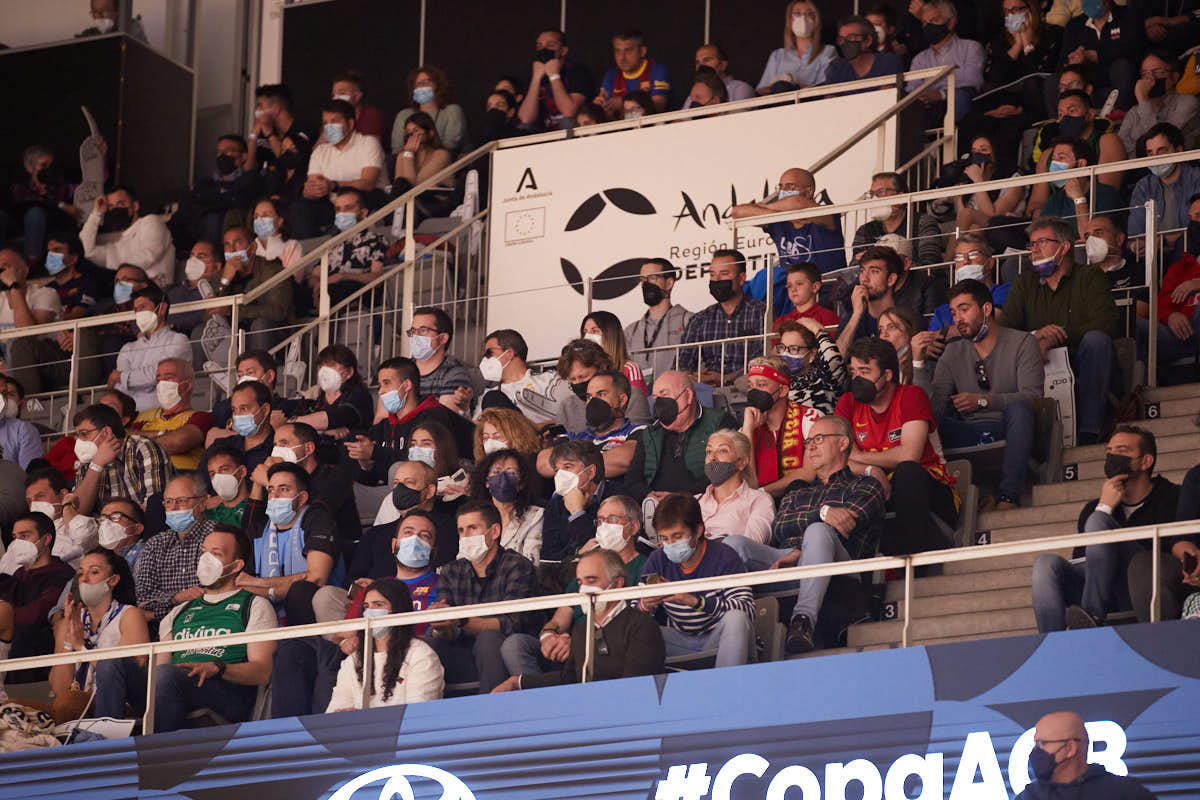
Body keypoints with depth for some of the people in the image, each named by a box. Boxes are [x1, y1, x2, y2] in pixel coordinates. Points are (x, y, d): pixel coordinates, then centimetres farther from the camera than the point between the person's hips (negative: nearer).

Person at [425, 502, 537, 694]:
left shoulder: (517, 566, -3)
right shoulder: (450, 573, 13)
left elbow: (511, 625, -17)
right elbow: (448, 635, 1)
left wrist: (461, 621, -30)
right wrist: (441, 629, -25)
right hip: (464, 661, 3)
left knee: (488, 638, -33)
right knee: (428, 644, -22)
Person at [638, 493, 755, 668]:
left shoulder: (724, 557, -14)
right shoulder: (657, 560, -1)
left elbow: (747, 610, -26)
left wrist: (695, 600, -37)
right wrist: (645, 606, -23)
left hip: (717, 640, -3)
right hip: (681, 642, 3)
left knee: (735, 618, -35)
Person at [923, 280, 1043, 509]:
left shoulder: (1022, 343, 2)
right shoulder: (953, 352, 15)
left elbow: (1031, 396, -12)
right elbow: (936, 405, 4)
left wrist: (983, 401, -23)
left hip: (1010, 430, -3)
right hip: (968, 434, 3)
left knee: (1018, 408, -37)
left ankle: (1008, 496, -44)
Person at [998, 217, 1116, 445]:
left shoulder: (1089, 277, 5)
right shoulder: (1025, 283, 16)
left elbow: (1104, 324, -13)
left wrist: (1052, 341, -20)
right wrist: (1034, 336, -19)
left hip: (1083, 374, -2)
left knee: (1095, 339, -32)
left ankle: (1089, 431, -33)